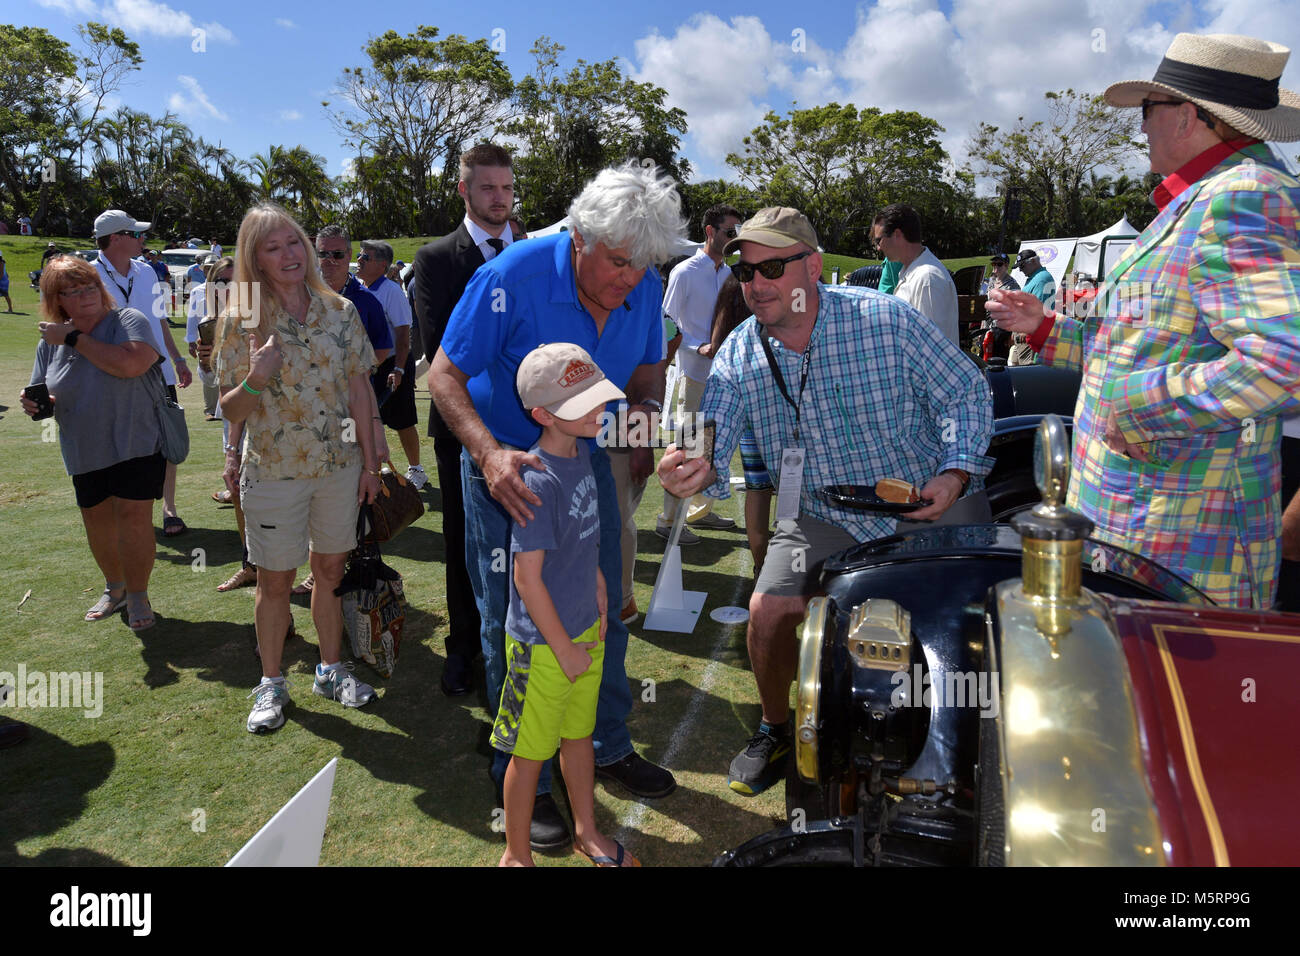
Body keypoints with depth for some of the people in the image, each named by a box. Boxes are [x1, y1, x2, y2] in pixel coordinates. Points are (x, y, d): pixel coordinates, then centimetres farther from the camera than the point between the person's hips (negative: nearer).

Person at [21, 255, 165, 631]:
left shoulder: (129, 322, -9)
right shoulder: (50, 342, 6)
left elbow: (130, 363, -30)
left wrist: (74, 338, -20)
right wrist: (34, 405, -9)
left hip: (135, 443, -5)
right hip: (85, 452, 6)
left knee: (133, 516, -8)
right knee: (97, 521, 14)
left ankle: (138, 595, 8)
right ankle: (114, 587, 35)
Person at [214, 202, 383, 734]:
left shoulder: (340, 311, 0)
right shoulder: (241, 321, -6)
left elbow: (359, 389, 4)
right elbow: (230, 410, -4)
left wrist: (369, 461, 3)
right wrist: (257, 378, -25)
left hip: (339, 466, 2)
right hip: (274, 470, -2)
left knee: (331, 570, 14)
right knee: (275, 581, 9)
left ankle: (330, 670, 32)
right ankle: (271, 684, 29)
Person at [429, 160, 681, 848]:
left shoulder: (644, 289, -10)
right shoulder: (513, 277, -24)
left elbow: (648, 368, 7)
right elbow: (444, 375, -20)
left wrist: (641, 410, -17)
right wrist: (491, 453, -36)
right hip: (507, 468, -4)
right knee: (512, 624, 5)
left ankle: (608, 747, 36)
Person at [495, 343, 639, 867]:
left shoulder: (580, 453, -1)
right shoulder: (538, 482, -27)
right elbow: (527, 577, -23)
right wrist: (565, 648, -15)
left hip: (585, 628, 8)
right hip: (544, 644, -8)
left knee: (580, 735, 24)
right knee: (531, 752, 11)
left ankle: (587, 832, 45)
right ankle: (516, 854, 33)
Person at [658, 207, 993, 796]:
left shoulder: (884, 319, -17)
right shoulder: (738, 358, -9)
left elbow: (966, 392, -8)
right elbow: (711, 442, -16)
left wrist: (956, 470, -22)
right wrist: (696, 472, -41)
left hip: (930, 505, -1)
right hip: (823, 518, 2)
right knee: (768, 611, -12)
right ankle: (775, 731, 18)